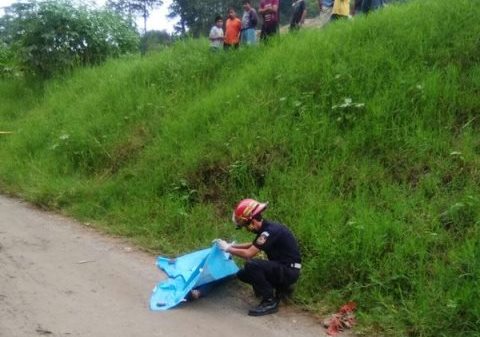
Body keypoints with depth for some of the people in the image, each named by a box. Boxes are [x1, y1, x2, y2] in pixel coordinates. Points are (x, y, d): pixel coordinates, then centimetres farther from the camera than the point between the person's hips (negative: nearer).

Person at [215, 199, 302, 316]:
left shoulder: (270, 231, -24)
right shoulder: (266, 228, 6)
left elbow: (248, 254, -24)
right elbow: (253, 245, 25)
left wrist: (228, 249, -9)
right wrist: (233, 245, 14)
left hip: (289, 271, -10)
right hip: (281, 267, 10)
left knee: (251, 265, -28)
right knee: (242, 274, 7)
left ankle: (270, 302, -14)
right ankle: (282, 287, 15)